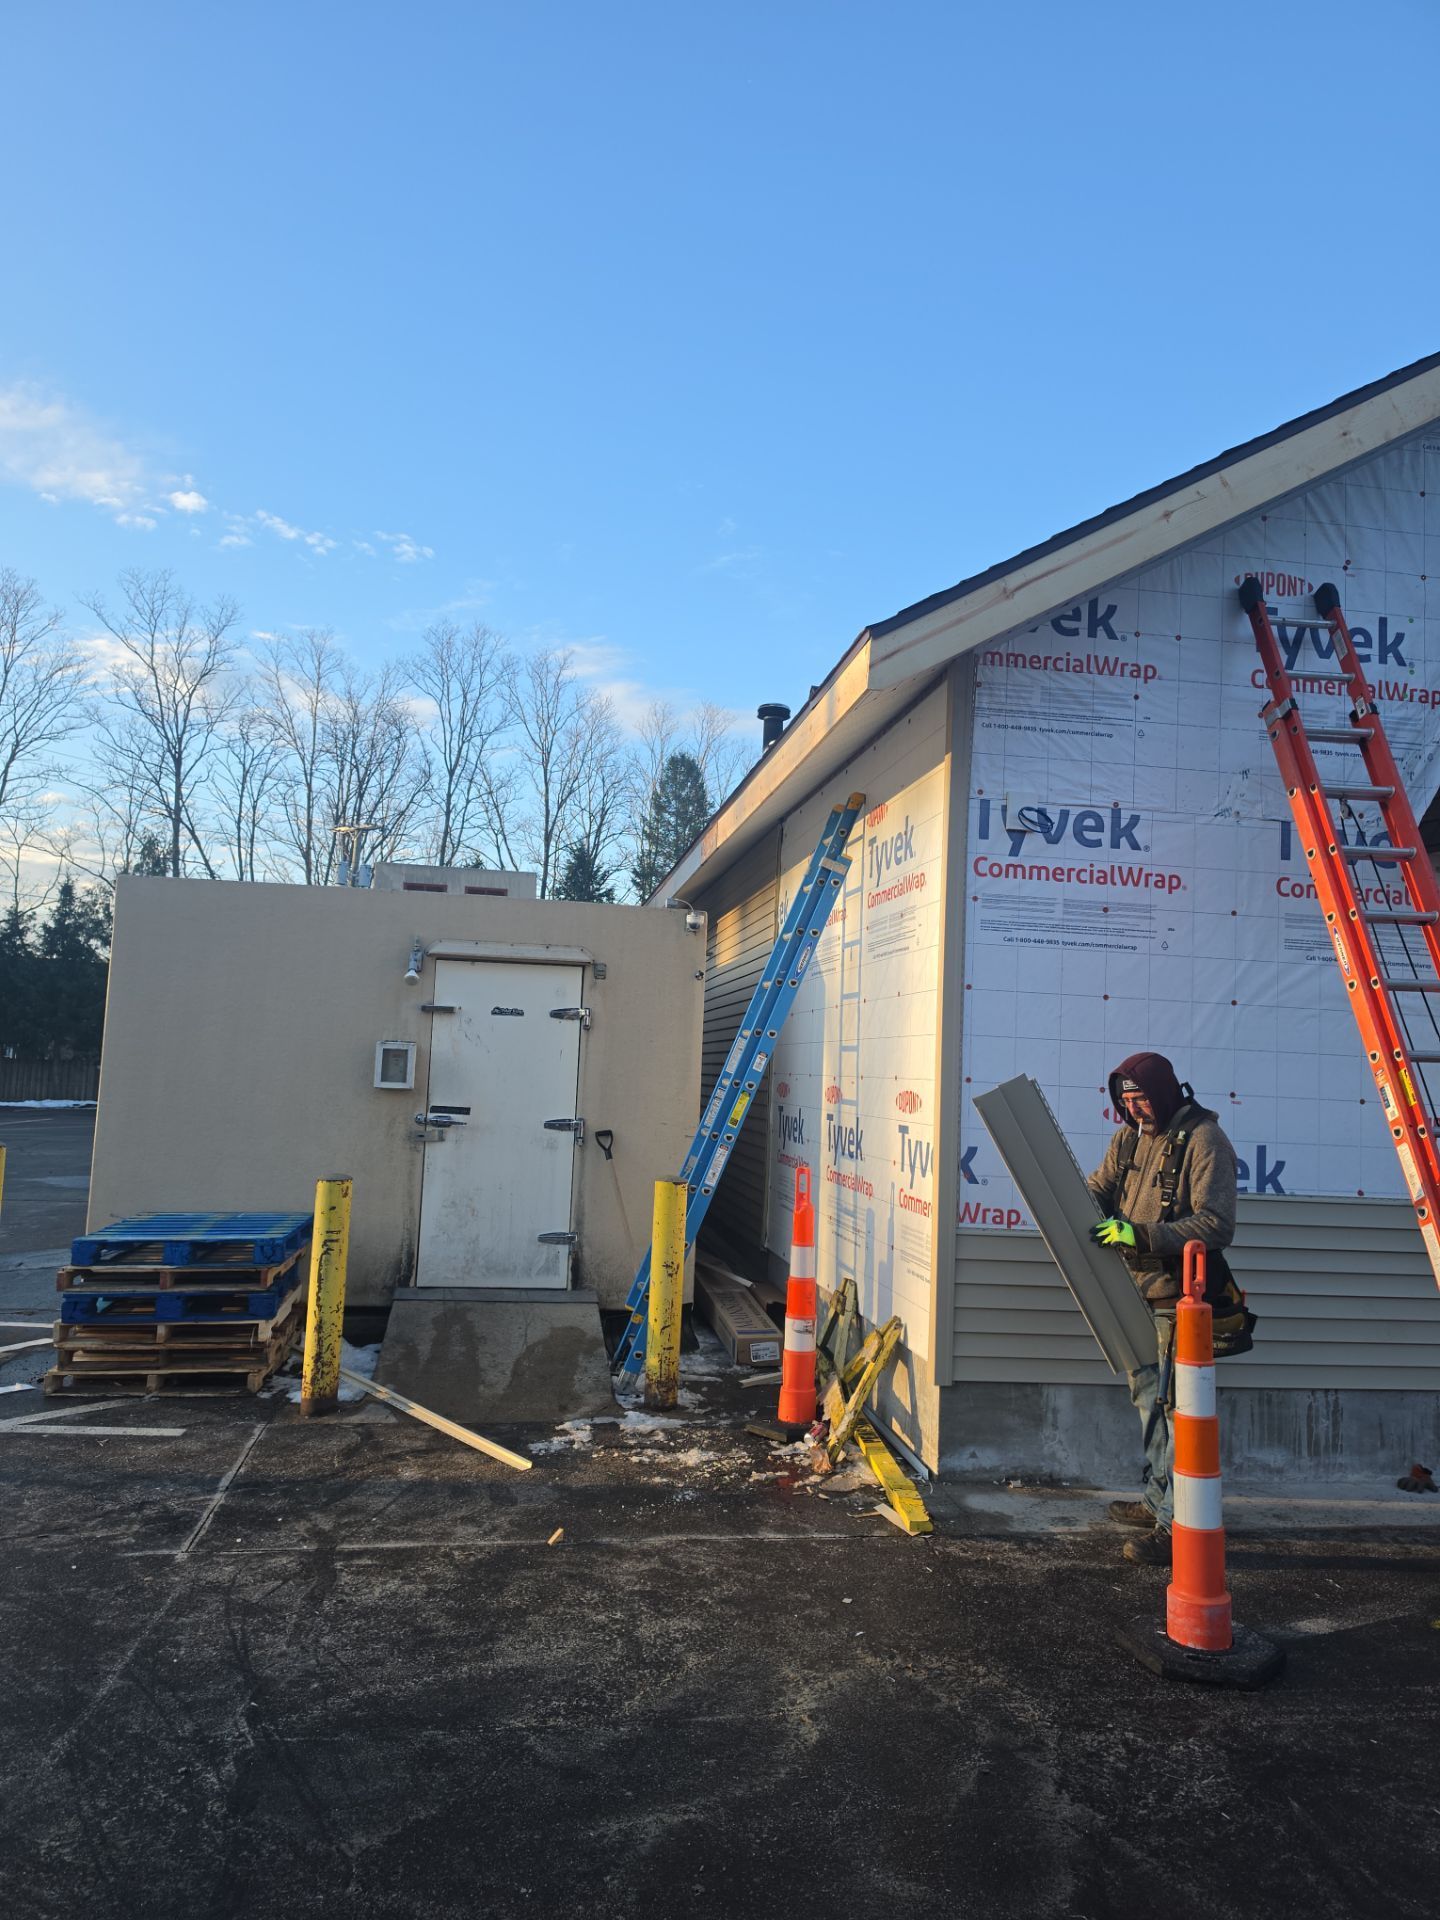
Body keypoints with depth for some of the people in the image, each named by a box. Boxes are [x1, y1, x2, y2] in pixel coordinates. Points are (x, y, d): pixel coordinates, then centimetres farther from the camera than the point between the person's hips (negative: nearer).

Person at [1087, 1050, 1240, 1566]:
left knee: (1176, 1406, -7)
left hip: (1182, 1296, -9)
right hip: (1141, 1292, 9)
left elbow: (1216, 1225, -23)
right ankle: (1158, 1499, 35)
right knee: (1147, 1393, 19)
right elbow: (1097, 1192, 11)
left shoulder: (1203, 1140, -16)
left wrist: (1142, 1234, -29)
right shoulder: (1130, 1139, 9)